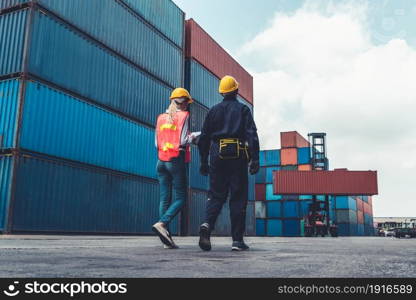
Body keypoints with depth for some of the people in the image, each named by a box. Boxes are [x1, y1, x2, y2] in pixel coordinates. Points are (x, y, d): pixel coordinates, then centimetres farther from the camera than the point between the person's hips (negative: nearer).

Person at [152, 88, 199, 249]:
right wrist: (196, 136, 7)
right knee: (180, 198, 0)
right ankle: (162, 223, -22)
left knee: (165, 198, 4)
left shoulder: (161, 117, 13)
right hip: (177, 160, -5)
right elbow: (183, 141, -10)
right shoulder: (183, 116, -2)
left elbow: (156, 143, 11)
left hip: (161, 161, 6)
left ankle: (167, 239, 1)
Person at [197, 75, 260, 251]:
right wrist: (255, 159, -8)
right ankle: (237, 240, 3)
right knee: (238, 198, 2)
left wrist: (203, 161, 15)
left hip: (217, 156, 2)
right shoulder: (243, 110, 6)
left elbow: (204, 137, 11)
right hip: (238, 157, -2)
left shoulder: (214, 111, 14)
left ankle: (207, 224, -19)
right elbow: (252, 135, -6)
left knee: (216, 195, 8)